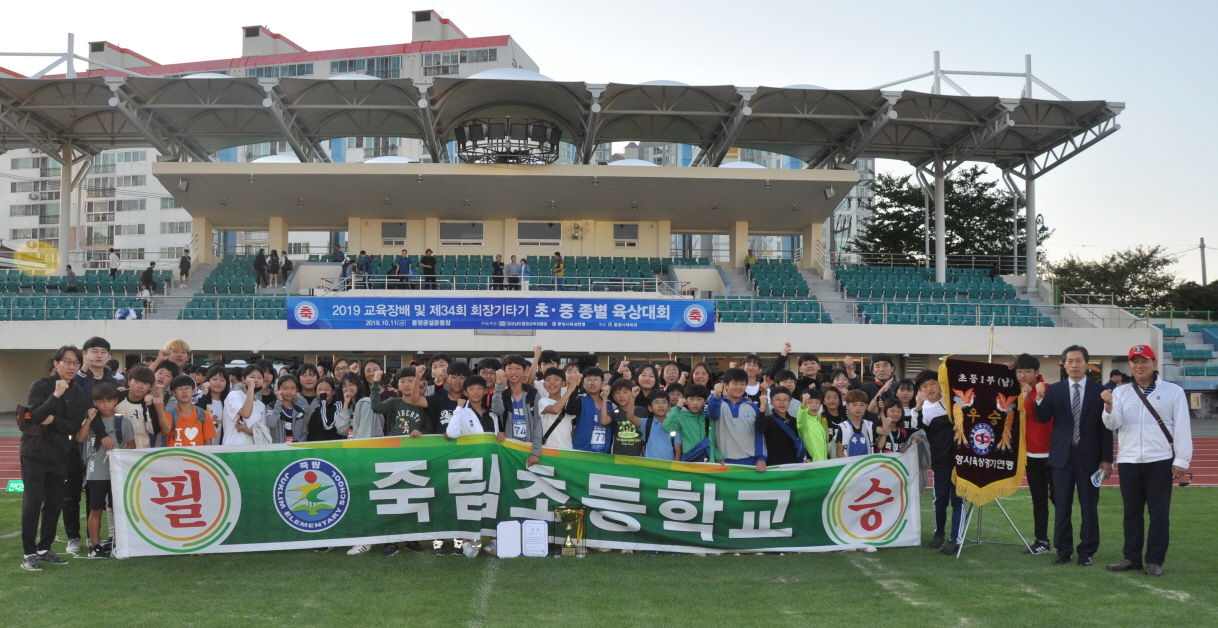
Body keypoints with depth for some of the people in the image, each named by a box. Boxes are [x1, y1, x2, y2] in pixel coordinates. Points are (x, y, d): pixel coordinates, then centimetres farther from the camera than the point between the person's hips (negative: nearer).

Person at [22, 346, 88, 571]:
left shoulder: (78, 392, 5)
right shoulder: (41, 386, -7)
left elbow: (75, 426, 0)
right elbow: (35, 416, -19)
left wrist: (54, 420, -16)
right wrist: (56, 395, -29)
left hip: (60, 455, 5)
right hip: (35, 453, -4)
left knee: (54, 504, 7)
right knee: (33, 503, -7)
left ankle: (44, 548, 17)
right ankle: (29, 553, -1)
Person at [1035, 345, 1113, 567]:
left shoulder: (1099, 391, 0)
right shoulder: (1054, 390, 4)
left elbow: (1106, 427, 0)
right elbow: (1044, 418, -4)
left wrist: (1107, 459, -3)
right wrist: (1040, 399, -22)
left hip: (1089, 456, -1)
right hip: (1062, 455, 1)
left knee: (1089, 506, 4)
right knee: (1061, 506, 6)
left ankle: (1087, 552, 14)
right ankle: (1063, 550, 16)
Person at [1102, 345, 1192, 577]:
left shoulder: (1173, 391, 1)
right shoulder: (1120, 392, 8)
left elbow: (1182, 428, -1)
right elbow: (1113, 424, -3)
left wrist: (1181, 460, -7)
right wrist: (1109, 405, -23)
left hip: (1160, 461, -3)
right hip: (1128, 461, 3)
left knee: (1159, 512, 0)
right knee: (1131, 511, 9)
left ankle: (1154, 561, 8)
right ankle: (1132, 558, 17)